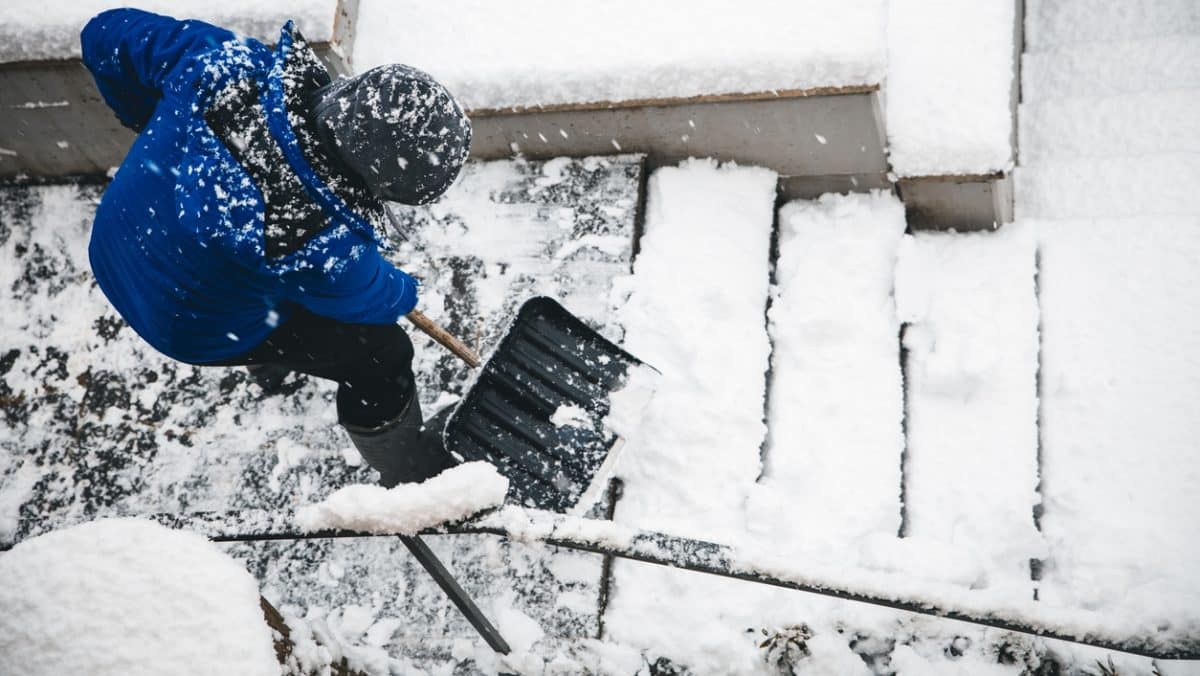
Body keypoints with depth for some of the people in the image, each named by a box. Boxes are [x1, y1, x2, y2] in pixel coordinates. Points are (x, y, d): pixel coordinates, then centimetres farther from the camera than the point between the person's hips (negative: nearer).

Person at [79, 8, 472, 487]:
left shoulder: (233, 66, -31)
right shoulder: (321, 249, -41)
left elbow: (109, 34, -10)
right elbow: (371, 296, -15)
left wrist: (152, 119, 9)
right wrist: (403, 294, 10)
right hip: (200, 330, -6)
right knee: (381, 355, 8)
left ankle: (272, 358, 62)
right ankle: (416, 476, 35)